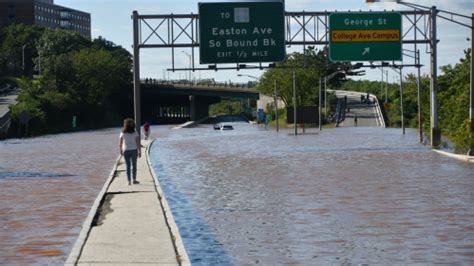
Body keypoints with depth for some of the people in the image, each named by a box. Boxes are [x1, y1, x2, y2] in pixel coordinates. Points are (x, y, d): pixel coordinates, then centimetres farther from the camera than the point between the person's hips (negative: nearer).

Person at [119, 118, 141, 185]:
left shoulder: (123, 133, -4)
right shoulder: (135, 133, -7)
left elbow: (120, 144, 0)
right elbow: (138, 143, -9)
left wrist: (120, 150, 17)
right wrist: (140, 151, -2)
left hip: (126, 150, 1)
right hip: (134, 150, -1)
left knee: (128, 166, 6)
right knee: (134, 165, 11)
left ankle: (129, 181, 5)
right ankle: (134, 180, 15)